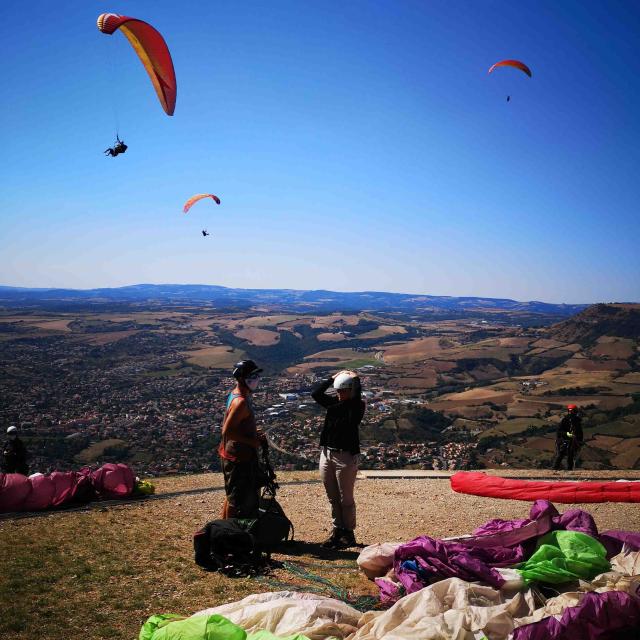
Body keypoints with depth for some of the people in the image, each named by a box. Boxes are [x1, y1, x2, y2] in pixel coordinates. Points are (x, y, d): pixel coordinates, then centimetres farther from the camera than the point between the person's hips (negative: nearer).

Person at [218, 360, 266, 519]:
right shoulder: (241, 402, -24)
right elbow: (227, 431, -28)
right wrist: (253, 442, -21)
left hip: (235, 454, 10)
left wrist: (254, 432, 7)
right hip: (238, 457, -10)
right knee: (238, 499, 2)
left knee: (232, 495, 23)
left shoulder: (235, 395, 7)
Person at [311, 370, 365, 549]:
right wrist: (333, 378, -2)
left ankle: (348, 534, 15)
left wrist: (355, 379, -14)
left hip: (346, 456, -6)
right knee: (332, 498, 14)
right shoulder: (333, 402, 9)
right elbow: (315, 393, -3)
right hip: (327, 454, 6)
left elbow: (357, 398, -28)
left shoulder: (356, 406, -6)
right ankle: (337, 530, 26)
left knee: (346, 499, 3)